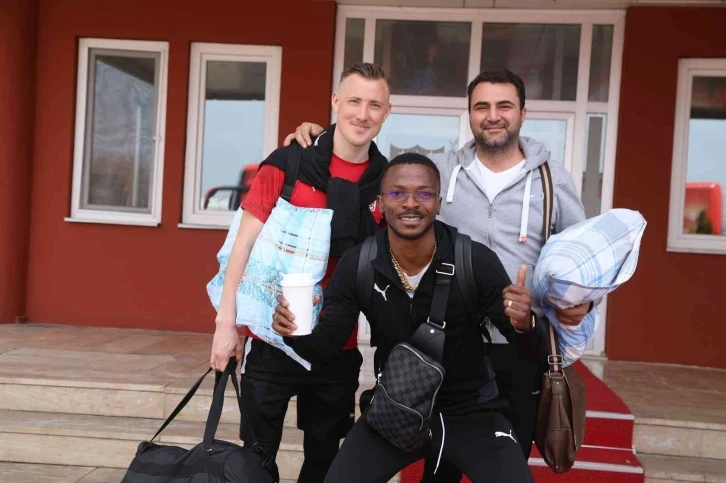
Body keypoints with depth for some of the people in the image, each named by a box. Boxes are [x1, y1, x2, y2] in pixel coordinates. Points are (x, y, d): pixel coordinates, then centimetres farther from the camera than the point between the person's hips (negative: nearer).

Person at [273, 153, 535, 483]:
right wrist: (297, 333, -30)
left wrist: (523, 324, -38)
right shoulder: (356, 266, -13)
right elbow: (326, 347, -8)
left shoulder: (477, 261, -20)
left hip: (470, 409, -1)